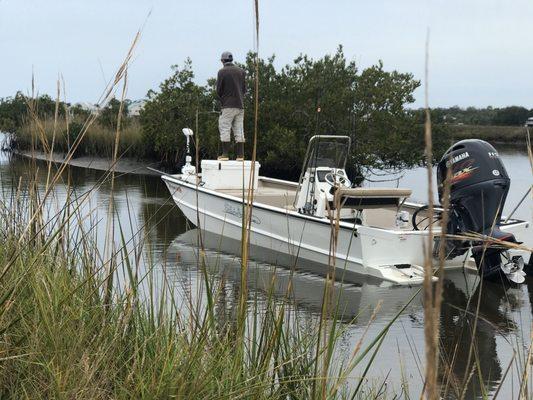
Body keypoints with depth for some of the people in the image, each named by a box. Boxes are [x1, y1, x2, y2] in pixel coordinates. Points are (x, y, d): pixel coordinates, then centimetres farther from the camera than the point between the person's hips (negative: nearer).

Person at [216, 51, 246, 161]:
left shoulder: (222, 72, -6)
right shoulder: (241, 71, 8)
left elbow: (218, 90, -4)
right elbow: (244, 89, 11)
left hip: (228, 106, -5)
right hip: (240, 104, 5)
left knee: (225, 129, -1)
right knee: (239, 129, 7)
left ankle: (225, 154, -6)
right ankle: (240, 154, 4)